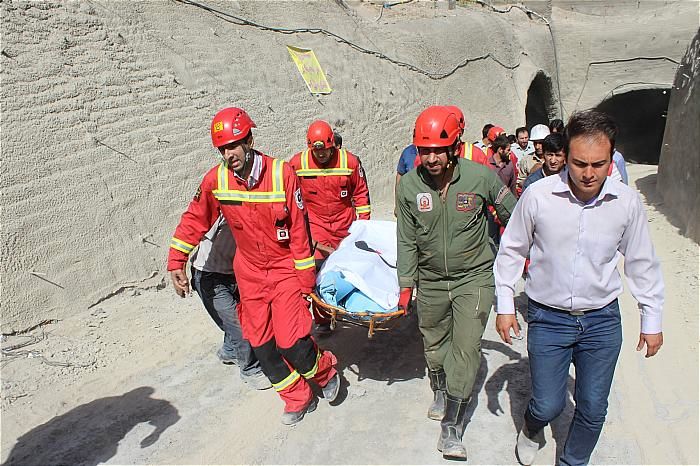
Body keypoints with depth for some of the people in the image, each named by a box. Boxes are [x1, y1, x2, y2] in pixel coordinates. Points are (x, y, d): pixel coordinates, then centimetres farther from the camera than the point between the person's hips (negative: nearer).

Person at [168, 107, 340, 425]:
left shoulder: (282, 174, -18)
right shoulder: (215, 180, -10)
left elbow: (299, 229, -13)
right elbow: (194, 221, 4)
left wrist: (305, 279, -10)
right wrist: (176, 262, 1)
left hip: (285, 268, -4)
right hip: (249, 273, 4)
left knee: (291, 343, -11)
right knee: (261, 345, 8)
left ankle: (325, 370, 24)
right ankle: (298, 399, 29)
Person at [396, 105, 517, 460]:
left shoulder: (481, 177, -16)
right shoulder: (408, 185, -10)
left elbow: (515, 218, 0)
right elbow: (407, 240, 0)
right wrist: (405, 284, 2)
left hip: (474, 277, -2)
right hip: (430, 280, 3)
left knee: (466, 349, -6)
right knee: (434, 343, 19)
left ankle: (452, 427, 7)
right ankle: (440, 391, 48)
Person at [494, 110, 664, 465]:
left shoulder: (627, 201, -8)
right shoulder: (538, 195, -14)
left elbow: (641, 262, 6)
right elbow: (511, 252, -1)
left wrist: (652, 320, 10)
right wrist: (504, 305, 0)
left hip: (602, 320, 2)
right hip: (548, 318, -2)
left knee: (593, 409, 11)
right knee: (548, 405, 4)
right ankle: (532, 429, 41)